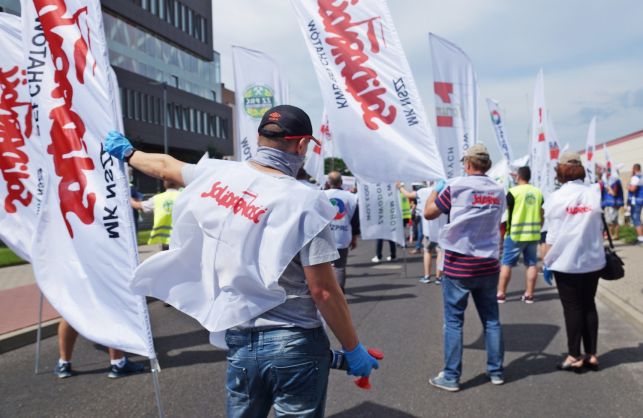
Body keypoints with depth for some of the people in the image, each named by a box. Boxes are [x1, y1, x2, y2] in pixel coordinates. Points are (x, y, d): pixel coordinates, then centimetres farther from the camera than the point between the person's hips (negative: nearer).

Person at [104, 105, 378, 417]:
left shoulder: (217, 175, 0)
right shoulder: (305, 201, -16)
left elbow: (165, 167, 21)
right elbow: (323, 291, -16)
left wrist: (127, 152, 42)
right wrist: (353, 349, -3)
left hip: (239, 340, 5)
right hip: (295, 343, -5)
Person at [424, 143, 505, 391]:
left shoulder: (456, 186, -10)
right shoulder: (498, 191, 5)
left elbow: (429, 213, -1)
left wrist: (436, 190, 15)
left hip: (459, 265, -4)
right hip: (488, 265, 4)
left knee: (454, 321, 3)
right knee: (491, 319, 14)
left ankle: (451, 377, 8)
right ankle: (496, 371, 23)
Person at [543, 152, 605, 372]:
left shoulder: (556, 197, -10)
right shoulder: (595, 192, 1)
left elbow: (553, 235, -10)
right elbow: (600, 228, 9)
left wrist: (547, 261, -1)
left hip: (566, 262, -4)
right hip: (593, 260, 4)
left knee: (572, 308, 5)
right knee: (589, 305, 14)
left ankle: (575, 357, 11)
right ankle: (591, 355, 20)